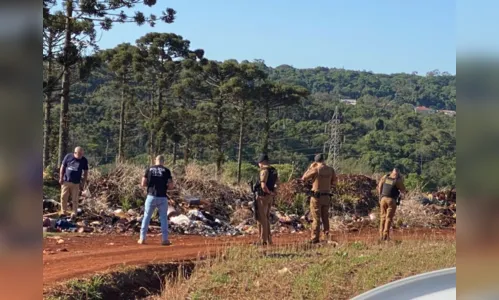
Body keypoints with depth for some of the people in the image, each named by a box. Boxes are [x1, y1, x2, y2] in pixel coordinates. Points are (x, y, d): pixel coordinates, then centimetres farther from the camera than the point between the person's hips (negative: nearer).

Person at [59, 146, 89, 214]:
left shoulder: (84, 160, -3)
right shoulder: (68, 157, -4)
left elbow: (85, 172, 3)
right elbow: (62, 167, 4)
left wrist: (83, 183, -1)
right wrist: (61, 178, 0)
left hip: (76, 183, -1)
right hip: (66, 181, 1)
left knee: (75, 200, 1)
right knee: (63, 198, 4)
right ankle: (63, 213, 16)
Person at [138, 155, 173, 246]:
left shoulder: (149, 169, 4)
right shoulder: (166, 171, 0)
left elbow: (143, 184, 3)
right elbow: (171, 186, -4)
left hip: (151, 197, 1)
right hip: (162, 198, -1)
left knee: (146, 217, 10)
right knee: (164, 218, 9)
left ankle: (142, 238, 9)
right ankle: (165, 239, 6)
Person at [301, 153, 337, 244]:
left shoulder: (315, 169, -13)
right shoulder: (330, 169, 2)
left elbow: (304, 178, -3)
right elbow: (334, 182, 12)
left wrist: (310, 167, 3)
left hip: (316, 196, -4)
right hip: (326, 197, 5)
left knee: (316, 218, -1)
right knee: (325, 218, 15)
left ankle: (315, 238, -2)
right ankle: (327, 237, 14)